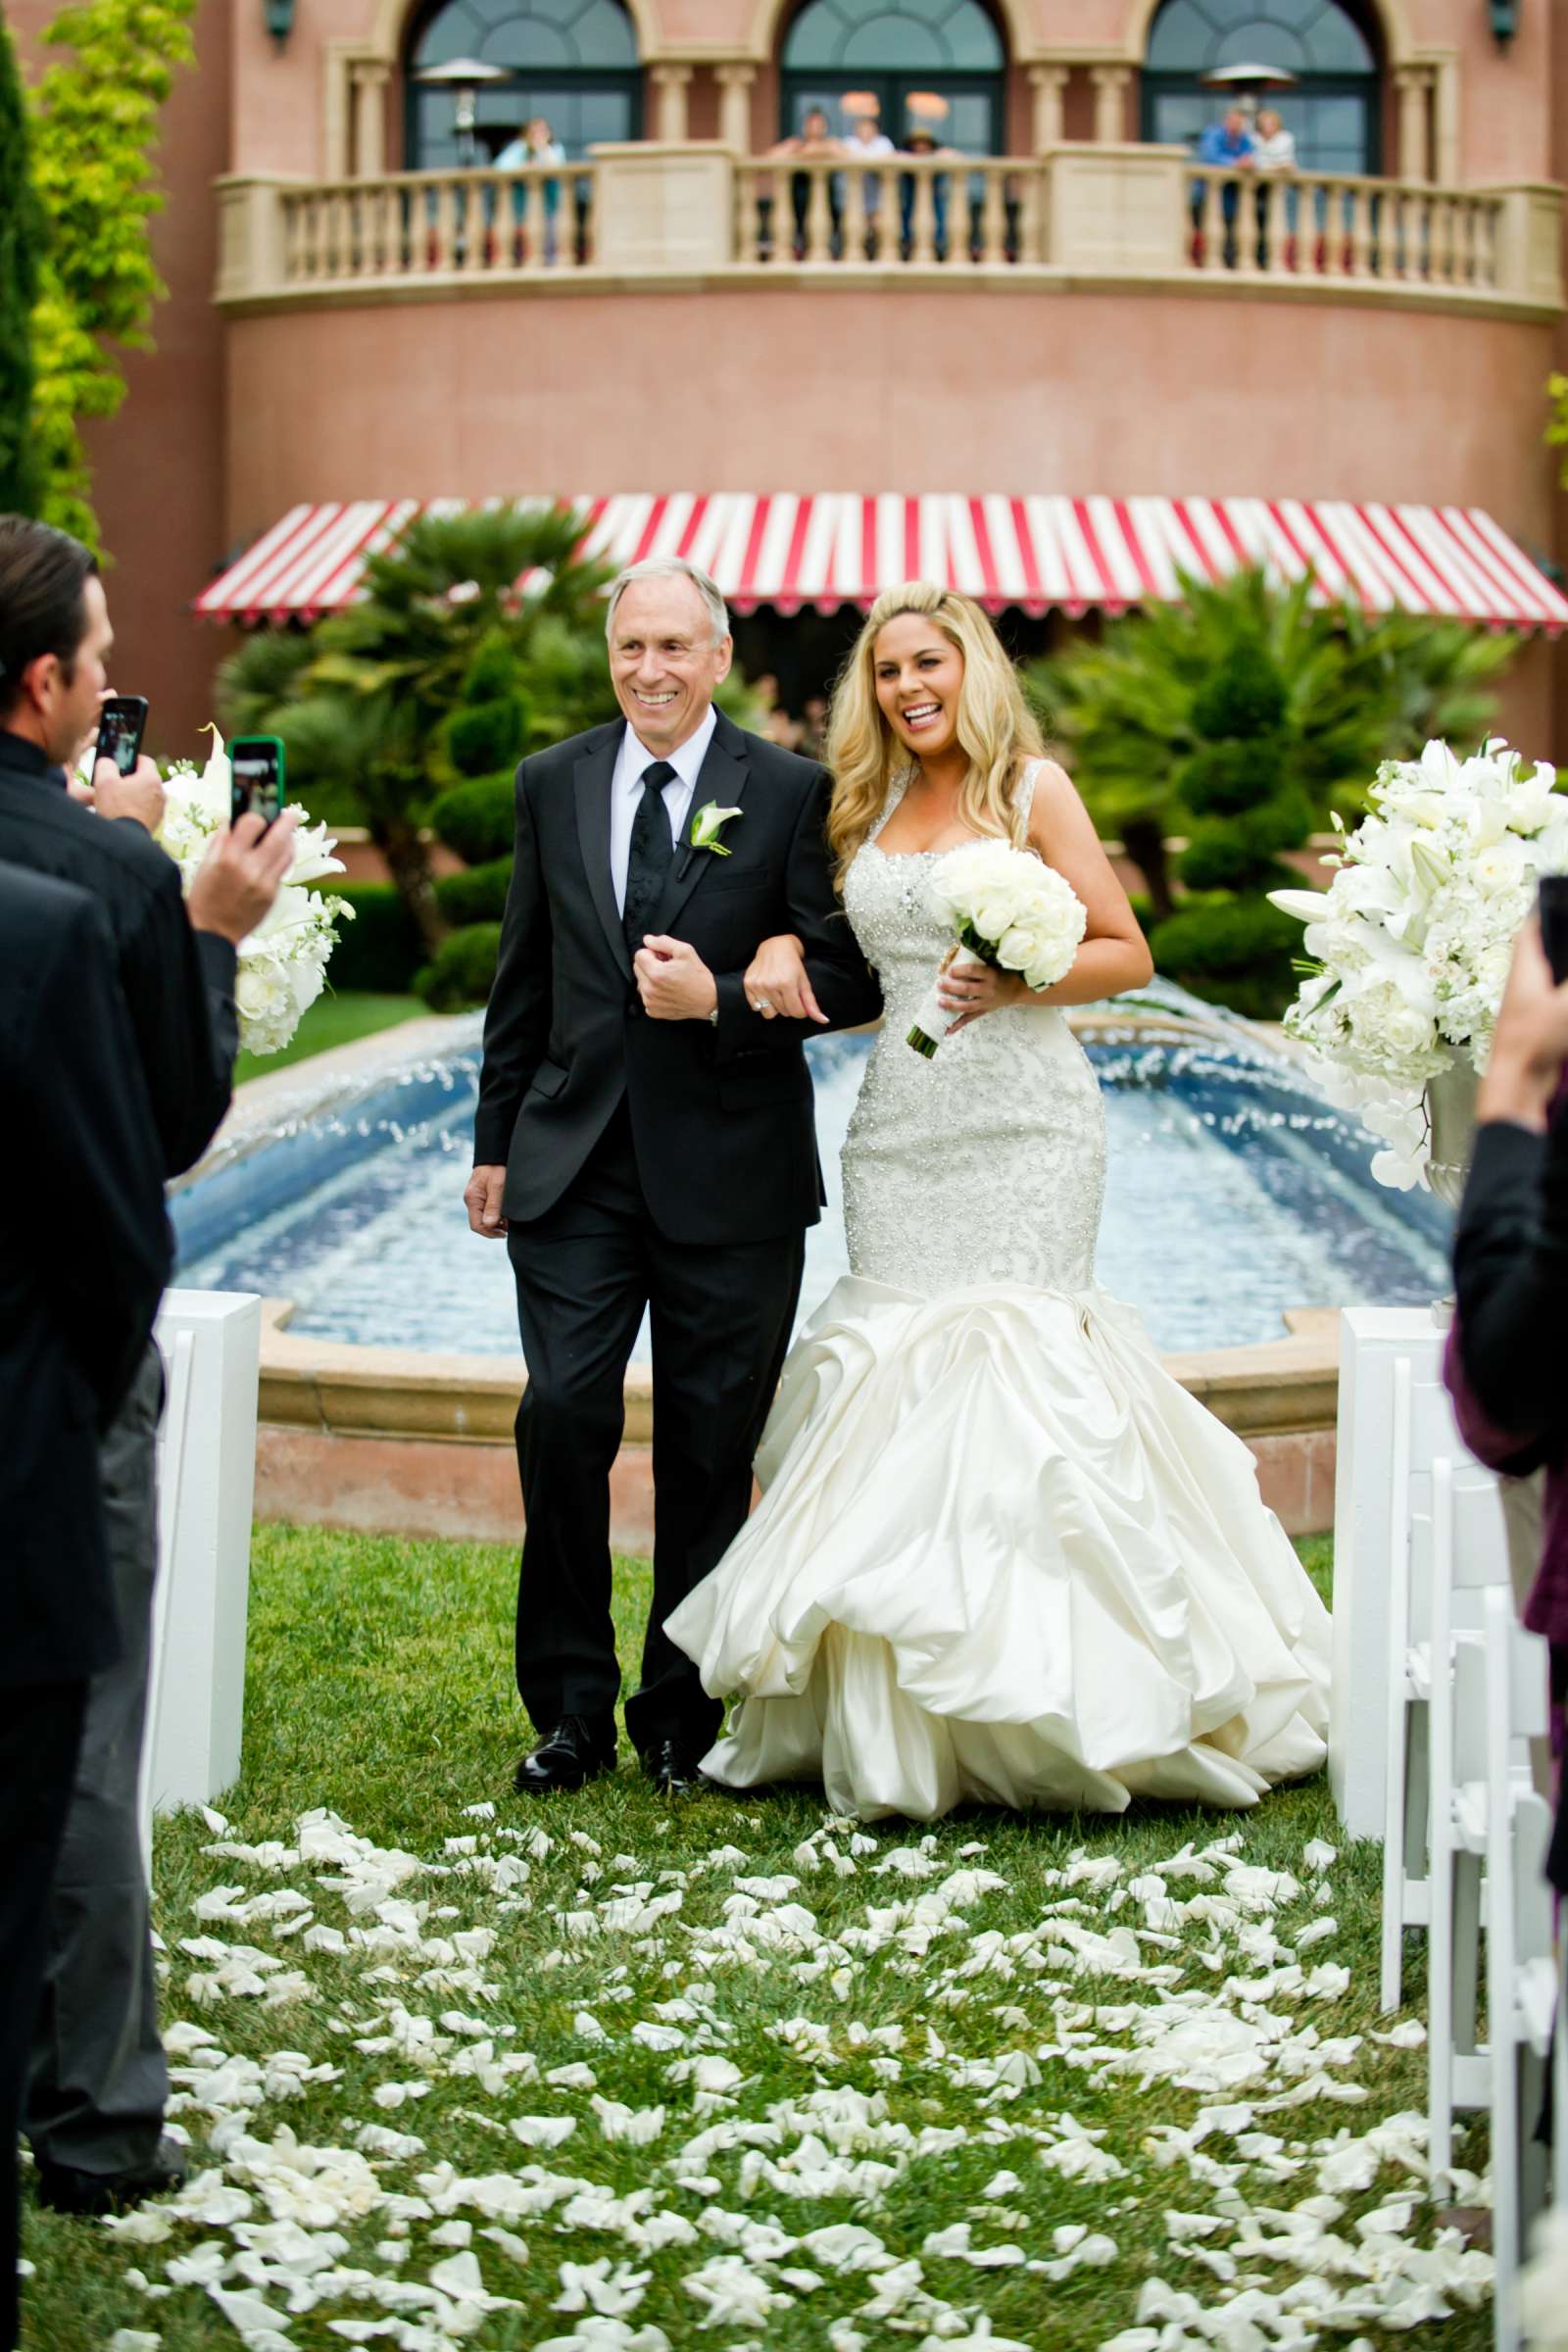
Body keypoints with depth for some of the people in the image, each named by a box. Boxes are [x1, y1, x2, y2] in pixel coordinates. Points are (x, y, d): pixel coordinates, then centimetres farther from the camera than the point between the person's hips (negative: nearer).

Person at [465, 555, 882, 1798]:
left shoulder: (791, 792, -2)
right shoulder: (552, 784, 8)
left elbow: (851, 977, -4)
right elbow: (525, 976, 14)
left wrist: (723, 1001, -19)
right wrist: (495, 1140, 13)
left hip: (728, 1175, -2)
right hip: (575, 1166, 2)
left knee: (710, 1450, 5)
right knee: (562, 1417, -7)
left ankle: (682, 1715, 18)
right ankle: (573, 1706, 7)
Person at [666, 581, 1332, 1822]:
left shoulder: (1033, 786, 1)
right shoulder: (869, 807, 15)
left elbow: (1128, 953, -2)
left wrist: (1016, 983, -18)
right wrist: (785, 946, 4)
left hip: (1024, 1126, -5)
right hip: (899, 1127, 5)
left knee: (1014, 1356, -11)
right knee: (897, 1369, 0)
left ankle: (1044, 1698, -5)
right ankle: (900, 1724, 4)